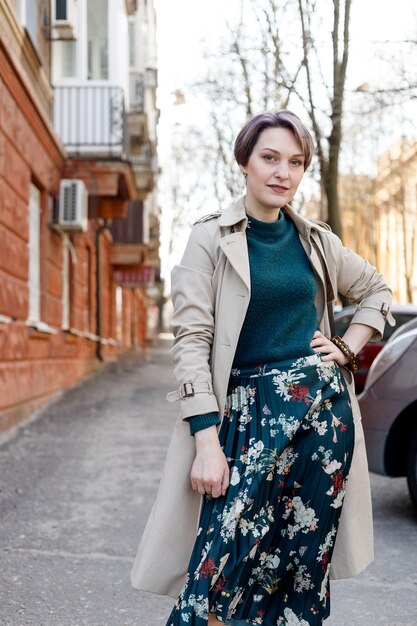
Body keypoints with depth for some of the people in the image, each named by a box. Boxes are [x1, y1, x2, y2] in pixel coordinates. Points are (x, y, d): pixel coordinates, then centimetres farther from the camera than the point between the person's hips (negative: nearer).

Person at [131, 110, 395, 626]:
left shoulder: (315, 240, 10)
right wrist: (207, 443, -16)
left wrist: (348, 348, 9)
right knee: (225, 564, -12)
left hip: (323, 407, 4)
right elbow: (191, 341, -8)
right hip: (248, 411, -3)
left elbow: (376, 291, 26)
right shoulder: (211, 239, -2)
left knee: (305, 559, 5)